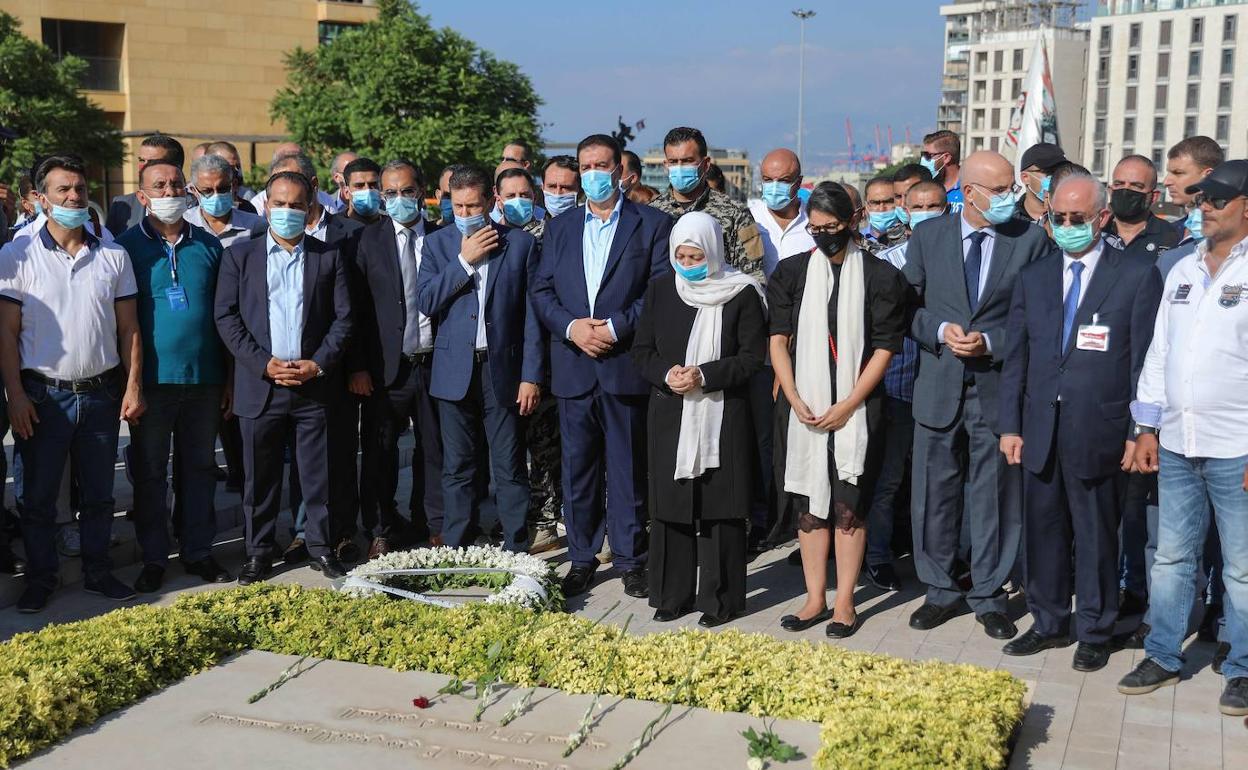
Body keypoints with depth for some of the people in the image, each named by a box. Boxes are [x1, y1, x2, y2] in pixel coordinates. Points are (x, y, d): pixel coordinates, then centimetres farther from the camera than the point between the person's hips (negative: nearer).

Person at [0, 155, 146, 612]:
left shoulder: (113, 257, 4)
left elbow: (129, 329, 6)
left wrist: (133, 387, -1)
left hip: (101, 393, 2)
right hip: (43, 394, -2)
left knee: (98, 493, 11)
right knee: (38, 496, 7)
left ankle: (96, 572, 25)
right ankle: (40, 579, 20)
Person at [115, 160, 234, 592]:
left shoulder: (209, 246, 6)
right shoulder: (127, 246, -1)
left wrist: (229, 378, 7)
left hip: (204, 378, 2)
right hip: (151, 379, -2)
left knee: (200, 468, 10)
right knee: (149, 472, 6)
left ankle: (197, 552, 22)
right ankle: (153, 559, 17)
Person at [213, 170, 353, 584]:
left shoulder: (329, 256, 8)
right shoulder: (240, 256, 7)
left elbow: (343, 317, 4)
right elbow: (226, 317, 1)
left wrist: (319, 364, -8)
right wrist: (264, 363, -9)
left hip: (315, 385, 0)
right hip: (260, 385, 0)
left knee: (319, 475, 5)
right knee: (260, 477, 6)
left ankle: (321, 546, 17)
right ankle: (259, 552, 18)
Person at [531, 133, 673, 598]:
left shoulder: (652, 225, 3)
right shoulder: (559, 229, 14)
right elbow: (542, 292, 9)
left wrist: (617, 327, -15)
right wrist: (572, 327, -9)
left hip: (626, 366, -3)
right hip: (573, 368, 3)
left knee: (628, 468, 4)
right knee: (577, 468, 9)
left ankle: (630, 559, 15)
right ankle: (581, 559, 19)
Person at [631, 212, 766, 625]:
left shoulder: (741, 294, -3)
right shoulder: (660, 290, 7)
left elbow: (752, 356, -5)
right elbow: (642, 350, 10)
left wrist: (704, 375, -16)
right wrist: (666, 374, -11)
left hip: (723, 418, -3)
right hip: (670, 417, 3)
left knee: (720, 508, 1)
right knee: (670, 506, 7)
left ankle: (720, 599, 12)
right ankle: (673, 595, 19)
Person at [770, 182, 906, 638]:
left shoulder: (880, 276, -2)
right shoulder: (793, 272, 6)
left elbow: (884, 348, -4)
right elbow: (779, 340, 4)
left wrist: (848, 405, -10)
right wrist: (794, 399, -7)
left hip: (855, 409, -3)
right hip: (804, 408, 3)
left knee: (848, 506, 1)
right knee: (808, 504, 6)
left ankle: (844, 603, 11)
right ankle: (815, 598, 17)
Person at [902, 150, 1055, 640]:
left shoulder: (1032, 240, -1)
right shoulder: (928, 236, 3)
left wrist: (991, 342, -13)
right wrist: (940, 330, -11)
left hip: (999, 386, -1)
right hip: (939, 385, 1)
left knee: (995, 496, 7)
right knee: (935, 494, 9)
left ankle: (988, 596, 22)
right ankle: (940, 591, 25)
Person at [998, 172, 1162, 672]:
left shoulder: (1137, 276, -2)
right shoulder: (1033, 278, 10)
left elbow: (1144, 362, -3)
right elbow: (1016, 358, 11)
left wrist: (1139, 433, -7)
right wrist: (1010, 425, 6)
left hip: (1100, 432, -4)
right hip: (1041, 428, 4)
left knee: (1096, 534, 7)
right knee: (1042, 529, 11)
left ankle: (1094, 631, 22)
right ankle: (1049, 623, 26)